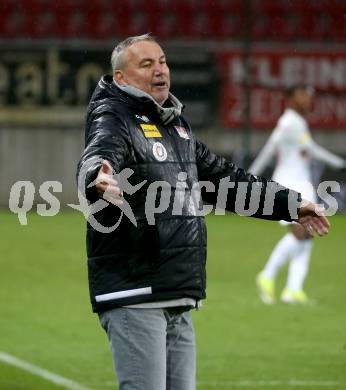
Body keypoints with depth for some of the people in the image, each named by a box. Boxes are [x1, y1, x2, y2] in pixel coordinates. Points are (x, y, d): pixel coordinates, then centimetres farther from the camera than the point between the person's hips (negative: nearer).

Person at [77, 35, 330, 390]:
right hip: (133, 295, -9)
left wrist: (289, 204, 35)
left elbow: (223, 178, 33)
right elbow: (98, 158, -30)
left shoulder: (176, 125, 21)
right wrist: (99, 181, -55)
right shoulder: (114, 118, -7)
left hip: (179, 300, 9)